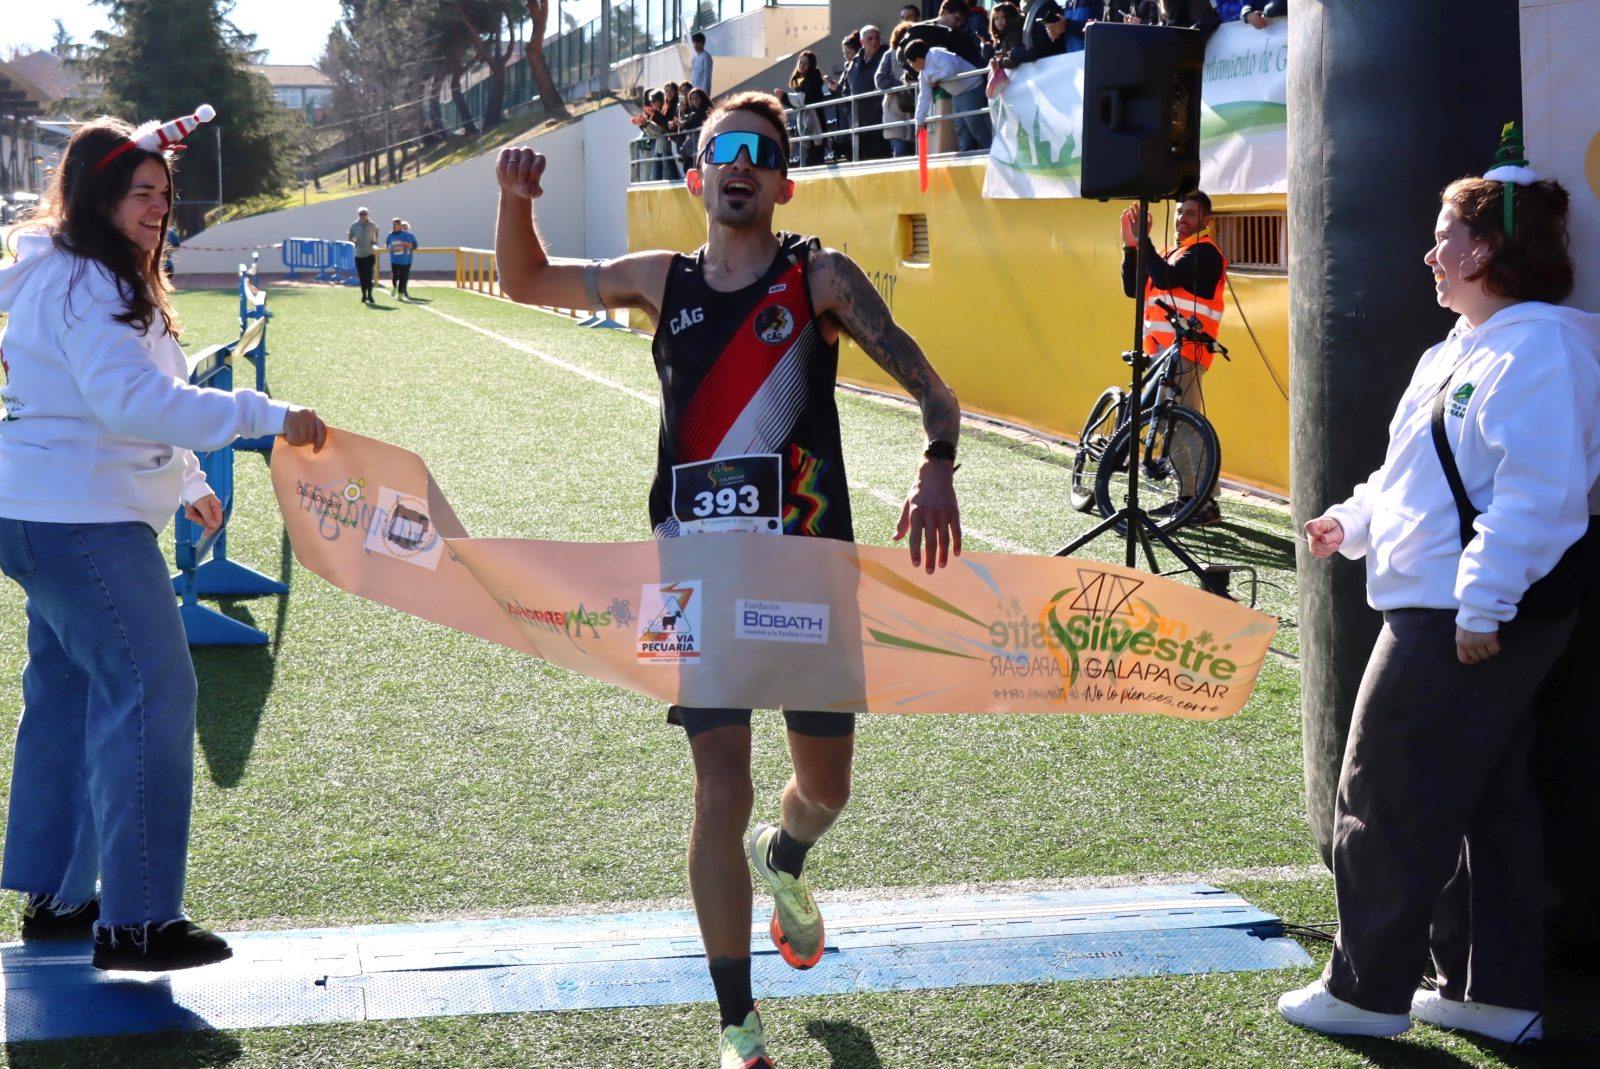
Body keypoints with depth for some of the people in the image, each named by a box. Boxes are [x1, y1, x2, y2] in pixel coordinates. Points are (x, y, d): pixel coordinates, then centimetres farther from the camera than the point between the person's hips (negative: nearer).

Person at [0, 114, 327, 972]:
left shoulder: (89, 281, 16)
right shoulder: (81, 287, -18)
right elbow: (136, 402, -29)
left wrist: (186, 481, 22)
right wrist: (266, 416, -29)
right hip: (79, 523, -11)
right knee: (152, 691, -11)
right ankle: (135, 919, -8)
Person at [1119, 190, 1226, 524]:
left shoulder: (1205, 253, -6)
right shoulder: (1170, 253, 21)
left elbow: (1165, 278, -20)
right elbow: (1133, 288, 12)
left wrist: (1143, 240, -16)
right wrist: (1130, 246, 2)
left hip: (1184, 353, -9)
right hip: (1161, 352, 9)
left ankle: (1208, 503, -13)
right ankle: (1188, 495, 16)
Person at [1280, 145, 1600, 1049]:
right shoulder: (1465, 347, 17)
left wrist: (1482, 606, -25)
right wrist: (1355, 522, 20)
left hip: (1477, 622, -11)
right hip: (1443, 611, 11)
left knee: (1388, 803, -2)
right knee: (1486, 805, 14)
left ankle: (1369, 990, 9)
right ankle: (1496, 993, 22)